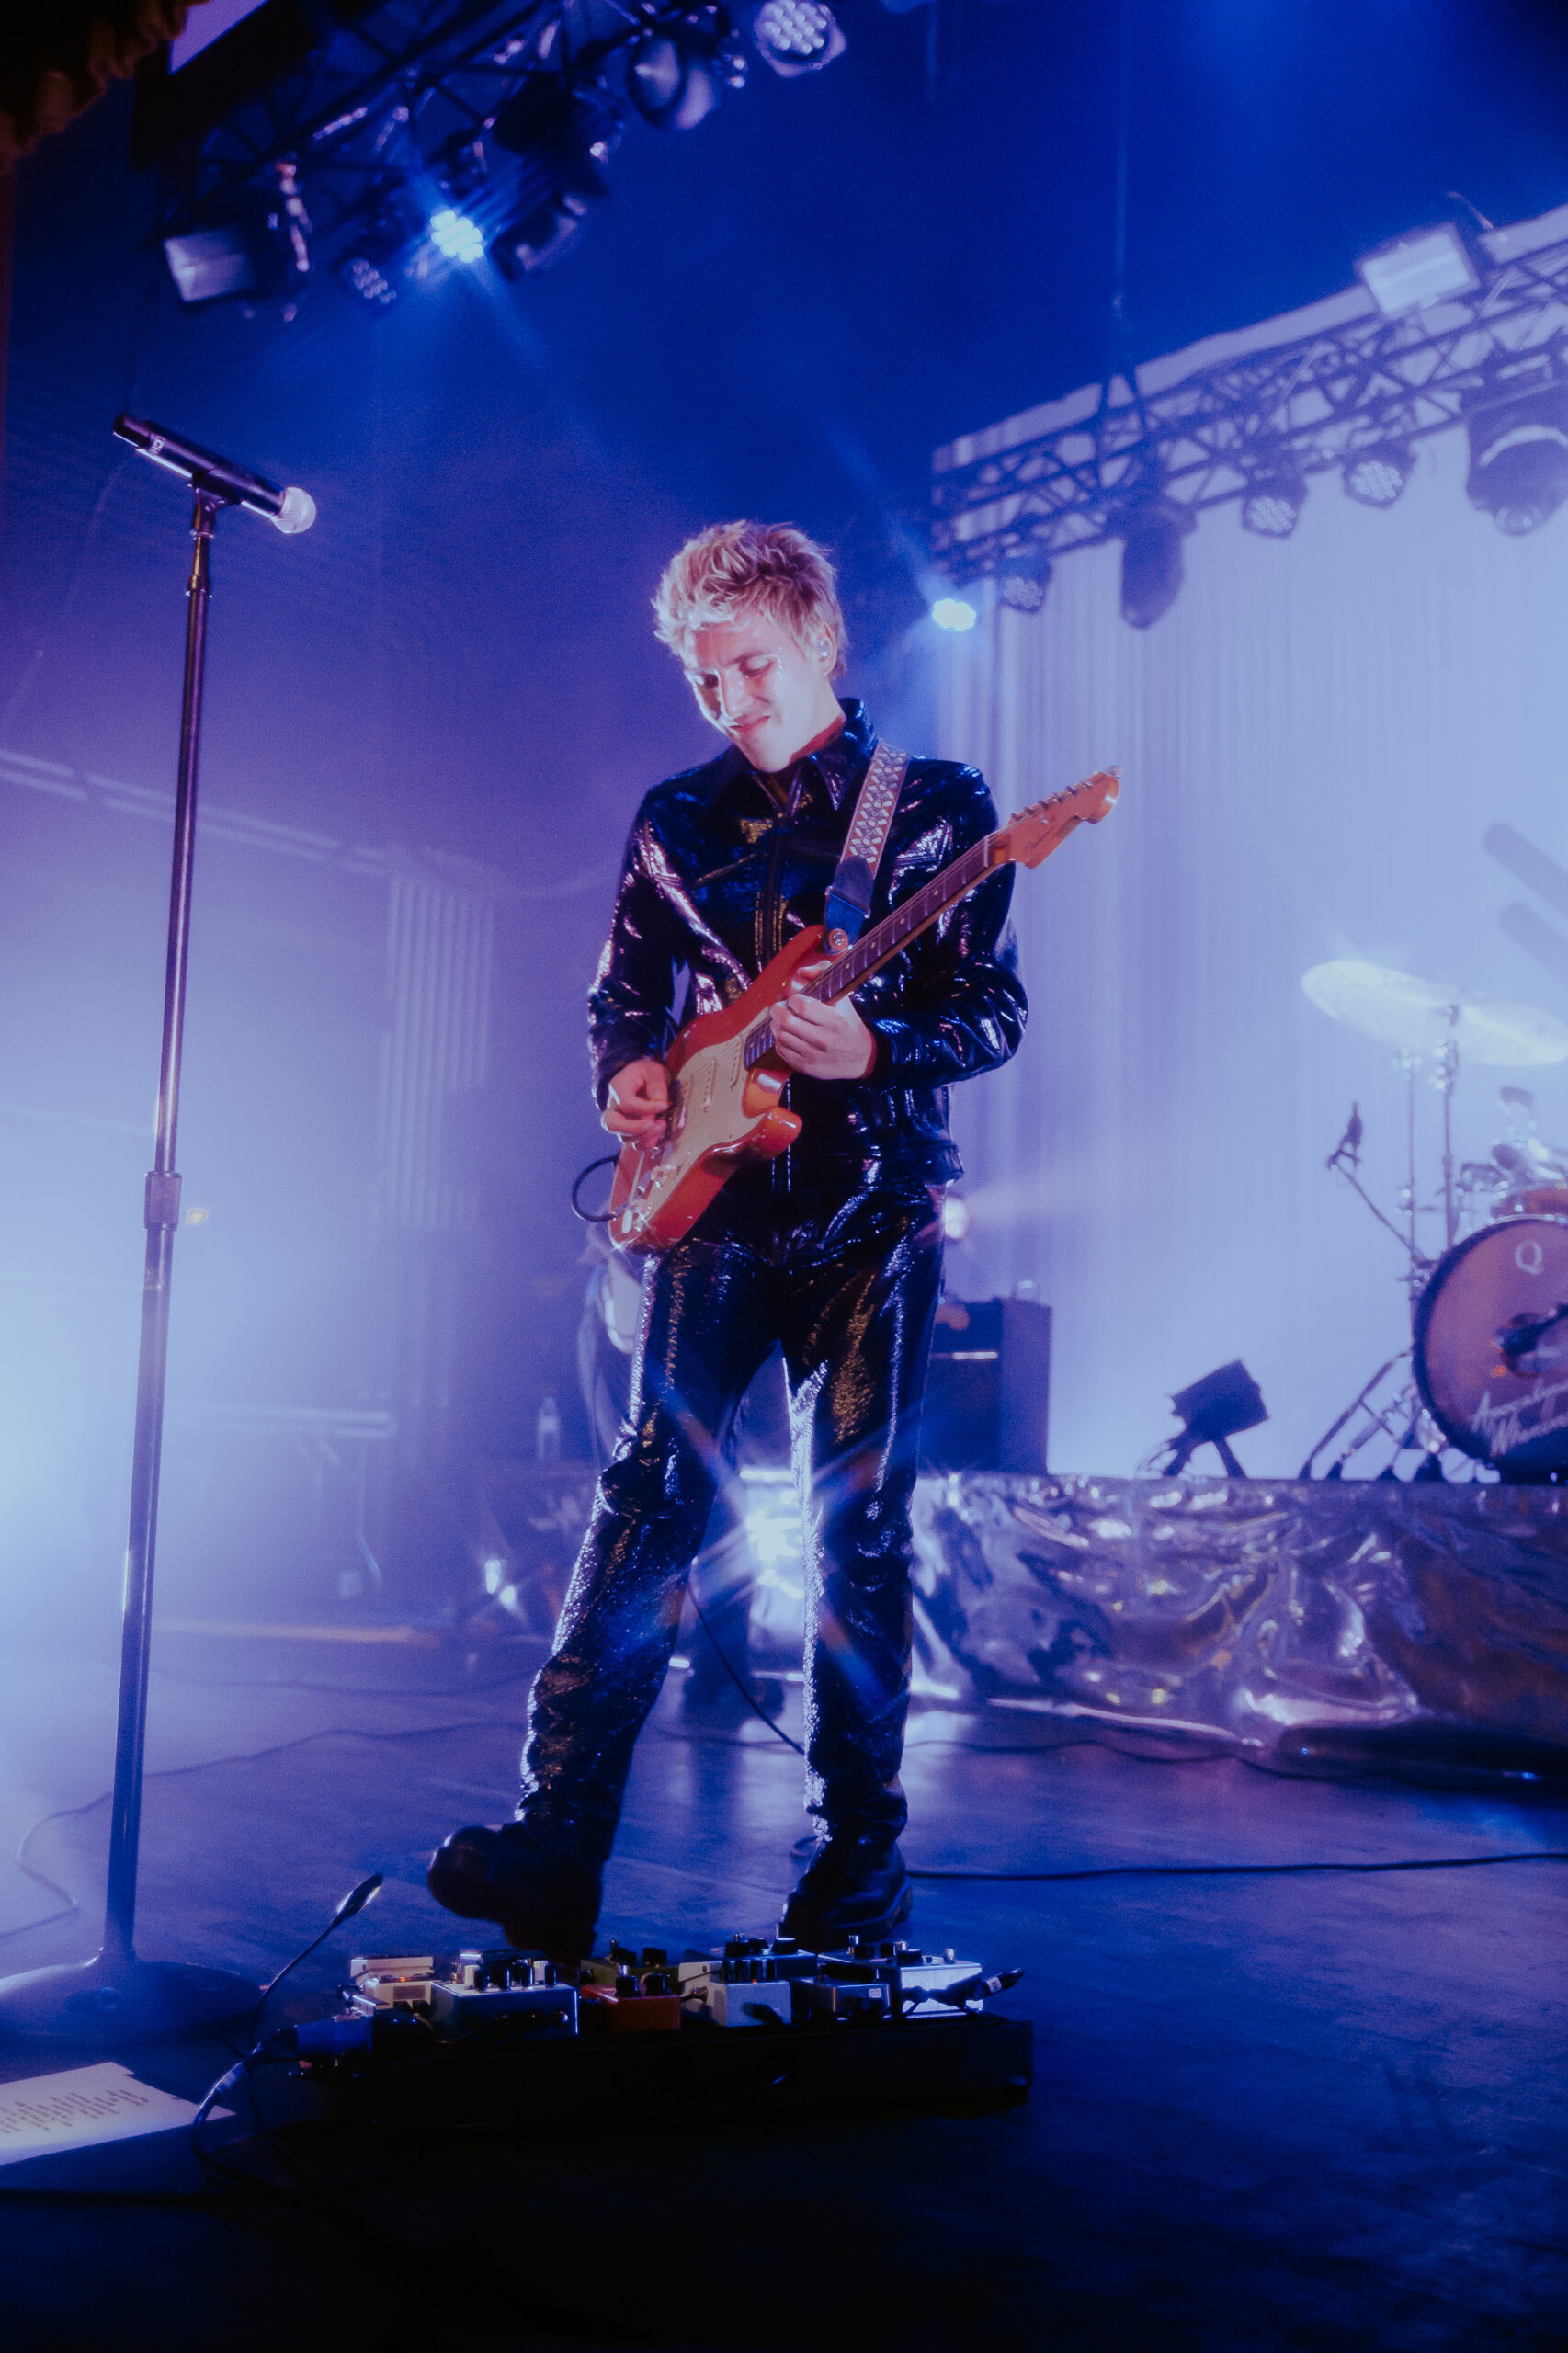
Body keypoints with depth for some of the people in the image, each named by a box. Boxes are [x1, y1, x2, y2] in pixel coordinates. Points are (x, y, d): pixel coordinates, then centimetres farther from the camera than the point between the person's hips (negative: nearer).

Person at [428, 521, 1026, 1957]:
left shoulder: (941, 808, 4)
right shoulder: (677, 821, 13)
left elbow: (996, 1013, -1)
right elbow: (622, 997, 19)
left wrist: (871, 1055, -19)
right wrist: (629, 1075, -3)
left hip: (873, 1216, -2)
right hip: (715, 1204, 2)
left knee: (860, 1528, -1)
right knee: (651, 1497, -6)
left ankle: (858, 1860, 12)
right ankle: (557, 1842, -3)